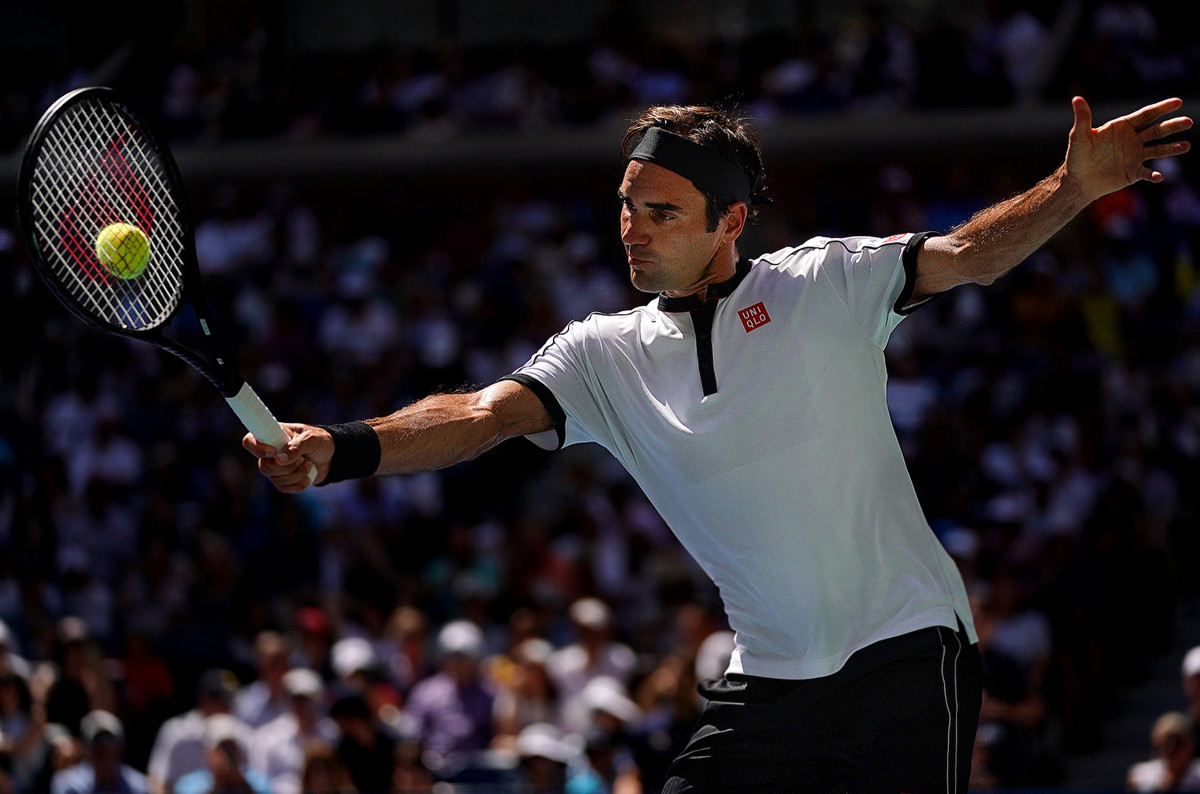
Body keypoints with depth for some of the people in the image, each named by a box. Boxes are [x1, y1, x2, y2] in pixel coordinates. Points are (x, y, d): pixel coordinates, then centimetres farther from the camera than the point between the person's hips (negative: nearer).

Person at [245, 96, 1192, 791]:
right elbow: (482, 415, -8)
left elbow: (970, 255, -12)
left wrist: (1075, 187, -30)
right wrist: (341, 449, -25)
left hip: (907, 654, -4)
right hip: (768, 685, 4)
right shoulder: (605, 354, 4)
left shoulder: (825, 285, -2)